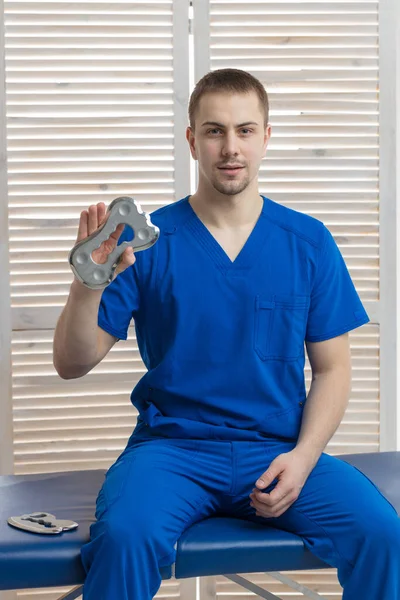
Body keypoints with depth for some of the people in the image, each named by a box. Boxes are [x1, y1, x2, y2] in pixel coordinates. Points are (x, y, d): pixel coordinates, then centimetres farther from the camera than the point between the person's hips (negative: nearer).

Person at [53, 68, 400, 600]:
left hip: (280, 450, 2)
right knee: (123, 537, -34)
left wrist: (303, 456, -8)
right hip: (172, 445, -2)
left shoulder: (308, 242, 7)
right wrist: (87, 286, -19)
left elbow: (332, 368, 9)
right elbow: (73, 364, 0)